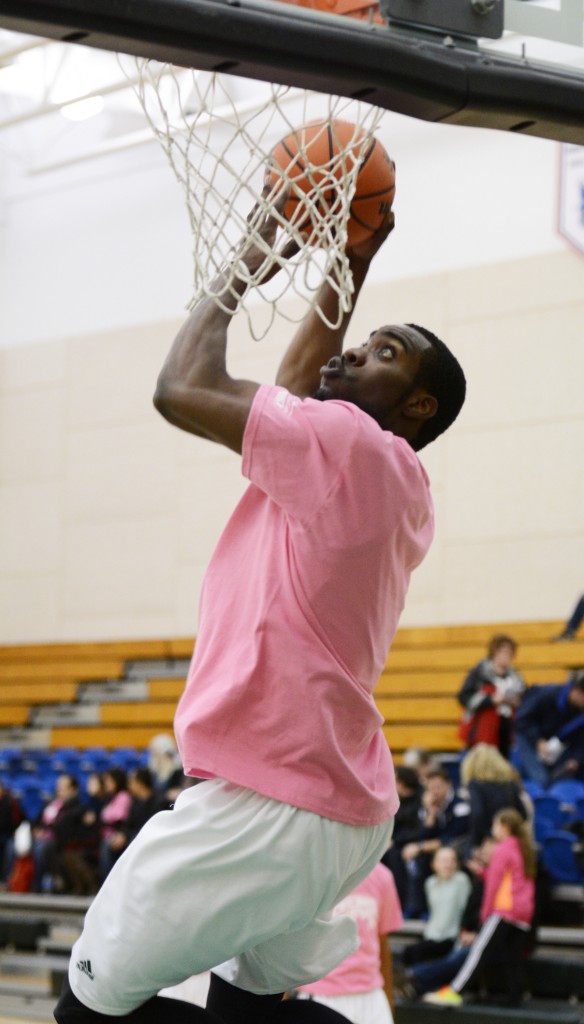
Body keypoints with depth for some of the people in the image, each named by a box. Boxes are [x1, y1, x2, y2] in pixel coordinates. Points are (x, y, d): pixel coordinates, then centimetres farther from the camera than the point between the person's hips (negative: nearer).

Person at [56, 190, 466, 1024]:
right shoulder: (391, 483, 14)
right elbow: (297, 388, 31)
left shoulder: (353, 445, -14)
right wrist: (351, 265, 31)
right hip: (344, 815, 10)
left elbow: (183, 390, -12)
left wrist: (246, 265, 1)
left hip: (263, 810, -10)